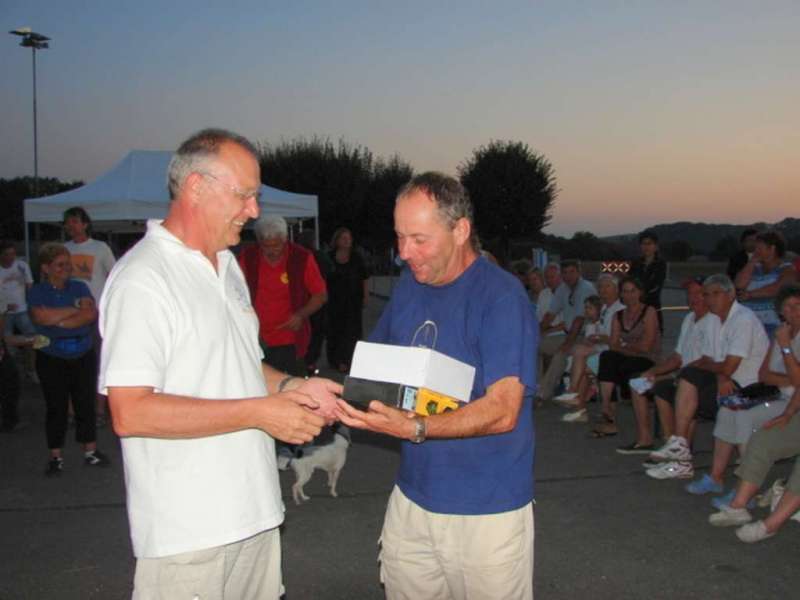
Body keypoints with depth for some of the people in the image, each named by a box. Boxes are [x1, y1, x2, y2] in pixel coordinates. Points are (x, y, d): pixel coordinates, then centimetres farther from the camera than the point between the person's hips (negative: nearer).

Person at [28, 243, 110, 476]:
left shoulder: (80, 287, 4)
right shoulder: (37, 292, -1)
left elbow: (92, 314, -10)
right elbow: (41, 317, -19)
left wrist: (59, 321, -18)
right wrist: (76, 309, -12)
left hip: (84, 356, 2)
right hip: (51, 358, -2)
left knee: (86, 403, 7)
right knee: (56, 407, 4)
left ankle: (90, 451, 17)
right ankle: (55, 457, 13)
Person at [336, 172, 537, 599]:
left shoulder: (502, 297, -17)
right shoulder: (408, 285, 4)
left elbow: (502, 411, -23)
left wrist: (415, 428, -35)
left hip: (487, 511, -6)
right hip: (412, 497, 6)